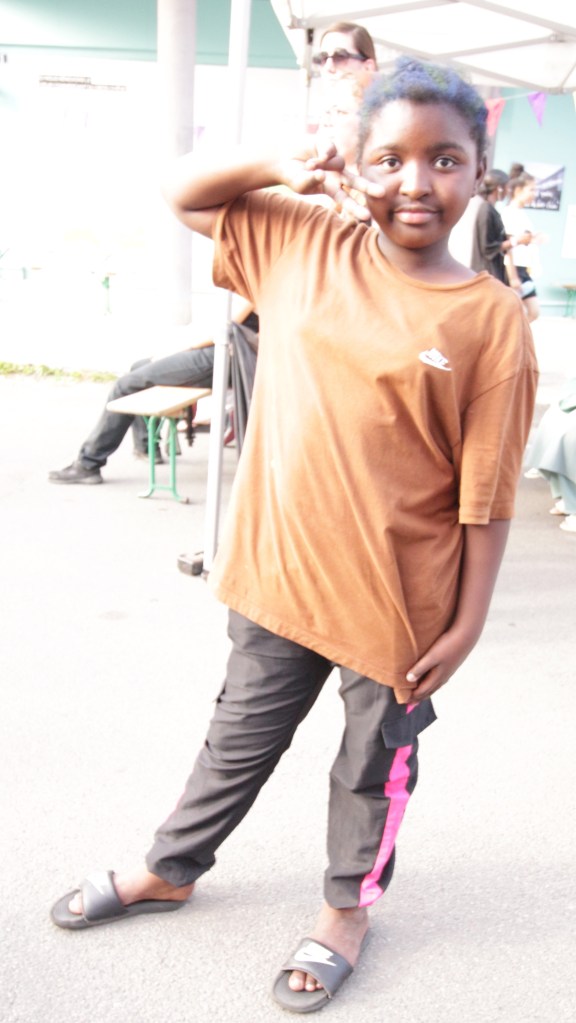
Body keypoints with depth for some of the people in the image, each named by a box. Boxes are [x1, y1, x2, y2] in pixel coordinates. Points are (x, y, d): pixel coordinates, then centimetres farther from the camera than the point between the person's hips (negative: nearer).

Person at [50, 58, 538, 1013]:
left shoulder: (493, 318, -12)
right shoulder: (301, 246, -2)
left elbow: (486, 493, -11)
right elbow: (184, 193, 9)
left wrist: (468, 621, -9)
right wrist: (281, 166, -6)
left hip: (399, 595, -3)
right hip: (280, 568, 3)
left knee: (376, 759, 19)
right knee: (242, 734, 24)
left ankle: (349, 906, 46)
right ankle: (170, 871, 48)